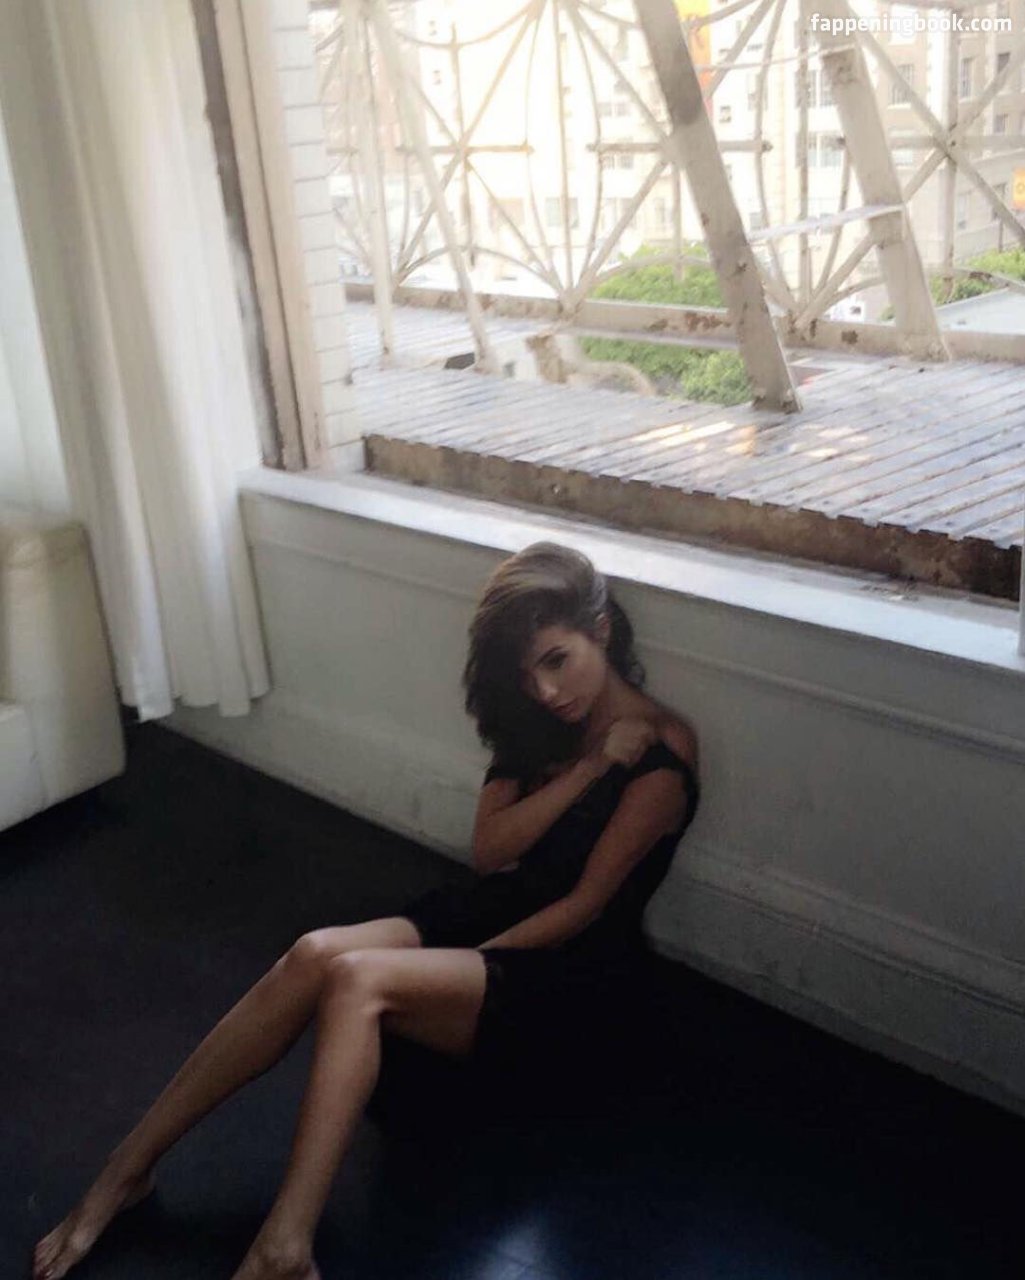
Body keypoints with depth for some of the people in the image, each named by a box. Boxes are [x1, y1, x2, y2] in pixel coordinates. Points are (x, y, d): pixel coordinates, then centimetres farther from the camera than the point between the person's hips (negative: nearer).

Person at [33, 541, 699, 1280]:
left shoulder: (659, 757, -14)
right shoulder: (542, 721, 7)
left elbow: (586, 903, -14)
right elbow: (490, 848, -2)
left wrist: (466, 962, -14)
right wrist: (586, 770, -13)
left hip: (557, 958, -6)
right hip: (487, 911, 6)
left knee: (357, 978, -31)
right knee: (315, 955, -23)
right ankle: (131, 1165, -17)